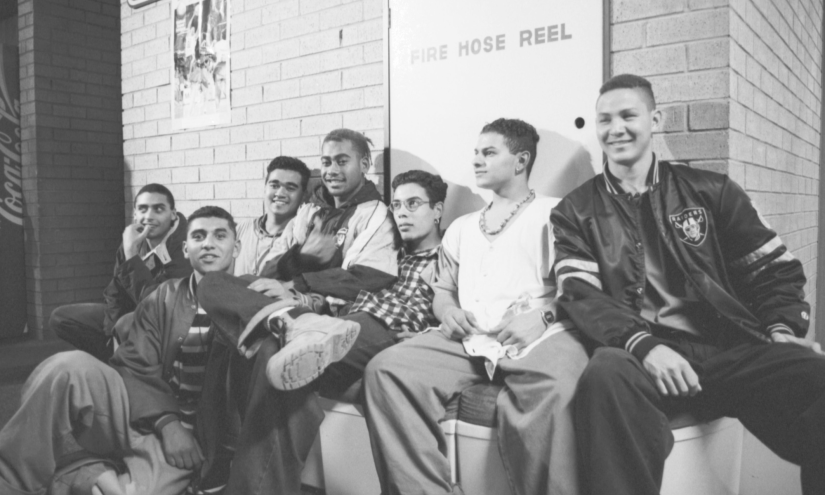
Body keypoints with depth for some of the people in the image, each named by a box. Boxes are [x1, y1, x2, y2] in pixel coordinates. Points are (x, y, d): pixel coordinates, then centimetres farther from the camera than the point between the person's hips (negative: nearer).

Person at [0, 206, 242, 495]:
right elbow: (135, 369, 0)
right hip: (143, 417, 3)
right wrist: (166, 421, -15)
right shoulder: (162, 300, 9)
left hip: (195, 438, -3)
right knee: (70, 368, -24)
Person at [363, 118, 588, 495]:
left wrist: (544, 317, -16)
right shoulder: (461, 227, 31)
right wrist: (447, 311, 5)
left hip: (542, 337, -4)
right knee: (385, 369, -21)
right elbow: (441, 290, 29)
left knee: (555, 390, -40)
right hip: (467, 339, 5)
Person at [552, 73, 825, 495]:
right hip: (642, 356, -1)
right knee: (605, 373, -37)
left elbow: (774, 269, 17)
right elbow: (579, 295, -2)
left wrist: (783, 328, -4)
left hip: (730, 350, 2)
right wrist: (644, 344, -19)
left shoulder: (711, 190, 16)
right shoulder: (576, 211, 12)